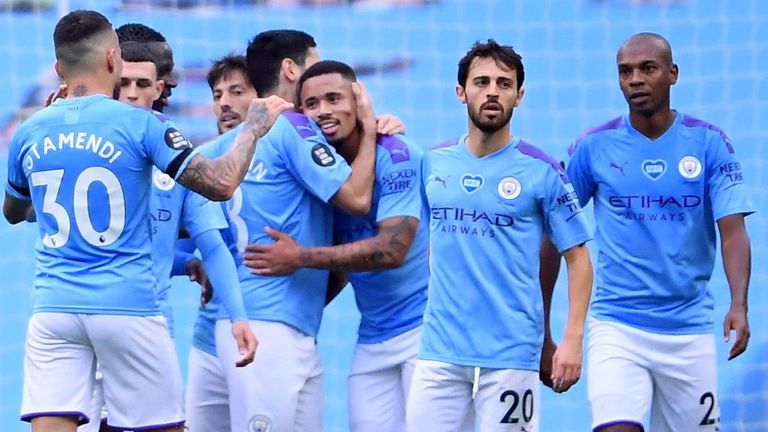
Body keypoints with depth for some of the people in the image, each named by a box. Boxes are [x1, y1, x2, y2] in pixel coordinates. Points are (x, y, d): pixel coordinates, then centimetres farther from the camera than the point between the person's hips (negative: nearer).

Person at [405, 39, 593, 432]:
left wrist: (572, 338, -8)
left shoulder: (541, 171, -2)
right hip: (439, 351, 3)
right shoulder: (433, 163, 9)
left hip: (511, 353, -3)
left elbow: (577, 258, 1)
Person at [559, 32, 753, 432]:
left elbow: (732, 230, -7)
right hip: (616, 326, -1)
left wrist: (739, 304, -23)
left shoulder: (709, 143, -1)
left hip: (688, 329, 1)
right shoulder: (593, 146, 0)